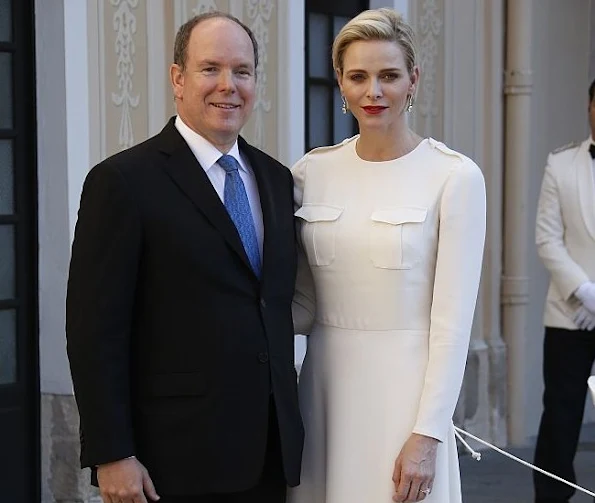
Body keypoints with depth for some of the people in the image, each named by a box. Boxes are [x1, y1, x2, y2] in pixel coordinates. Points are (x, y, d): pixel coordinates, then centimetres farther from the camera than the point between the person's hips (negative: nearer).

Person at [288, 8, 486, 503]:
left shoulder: (455, 176, -8)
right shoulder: (312, 171, 5)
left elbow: (453, 321, -9)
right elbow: (304, 304, 11)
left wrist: (427, 435, -13)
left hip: (407, 392, -4)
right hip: (325, 388, 4)